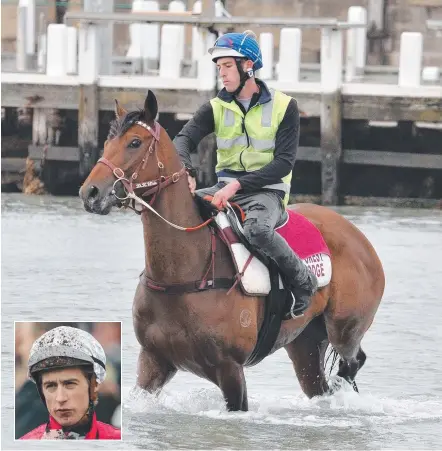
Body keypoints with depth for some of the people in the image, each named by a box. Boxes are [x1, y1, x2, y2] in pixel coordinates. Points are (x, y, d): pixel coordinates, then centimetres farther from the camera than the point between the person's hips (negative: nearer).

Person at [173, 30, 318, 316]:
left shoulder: (284, 107, -4)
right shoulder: (217, 108, 6)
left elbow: (284, 163, -11)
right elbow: (185, 139, -10)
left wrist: (238, 184, -23)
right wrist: (185, 172, -34)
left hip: (267, 189, -4)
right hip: (227, 189, 5)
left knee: (258, 229, -38)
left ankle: (303, 282, -16)